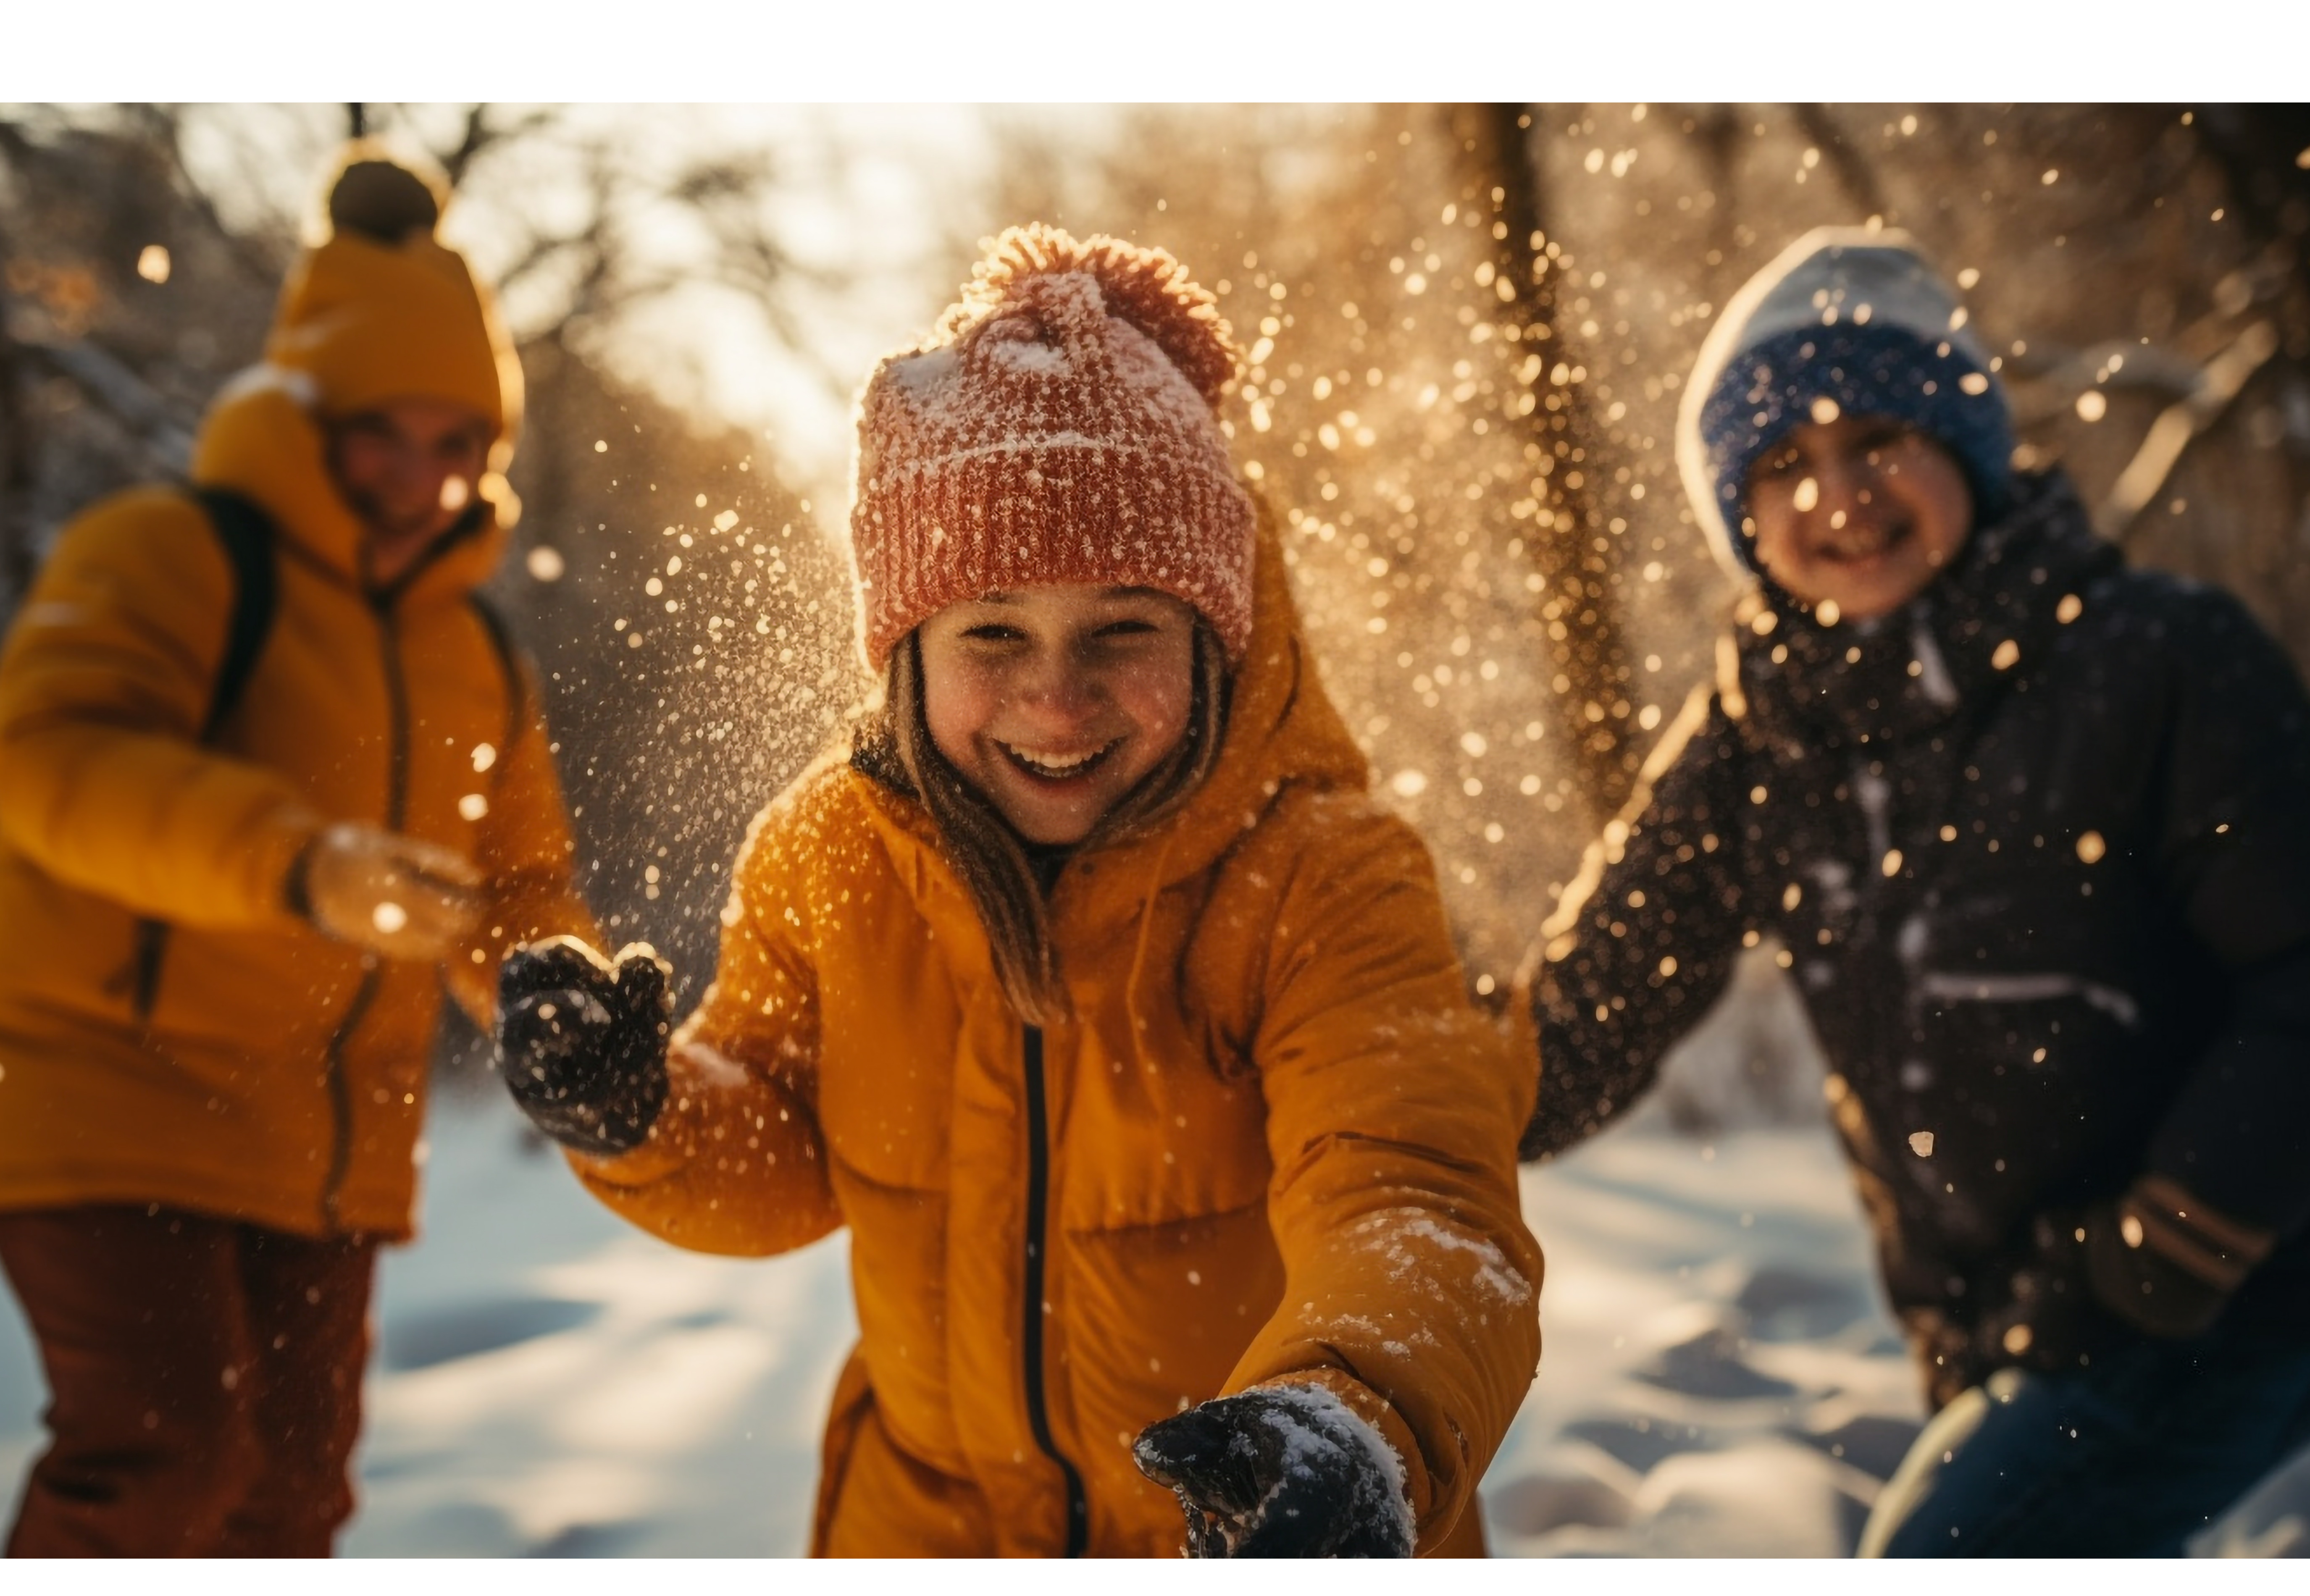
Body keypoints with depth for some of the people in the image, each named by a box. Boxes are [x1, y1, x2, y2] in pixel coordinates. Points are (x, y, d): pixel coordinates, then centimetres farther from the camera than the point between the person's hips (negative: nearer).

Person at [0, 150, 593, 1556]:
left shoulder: (478, 659, 13)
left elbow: (517, 893, 17)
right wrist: (296, 861, -41)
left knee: (290, 1481, 12)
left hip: (327, 1151, 7)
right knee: (162, 1442, -19)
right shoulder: (170, 557, -9)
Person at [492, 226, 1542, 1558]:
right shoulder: (828, 855, -10)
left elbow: (1417, 1210, -36)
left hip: (1262, 1515, -3)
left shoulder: (1322, 875, -23)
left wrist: (1357, 1427, -57)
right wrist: (646, 1118, -21)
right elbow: (785, 1167, 1)